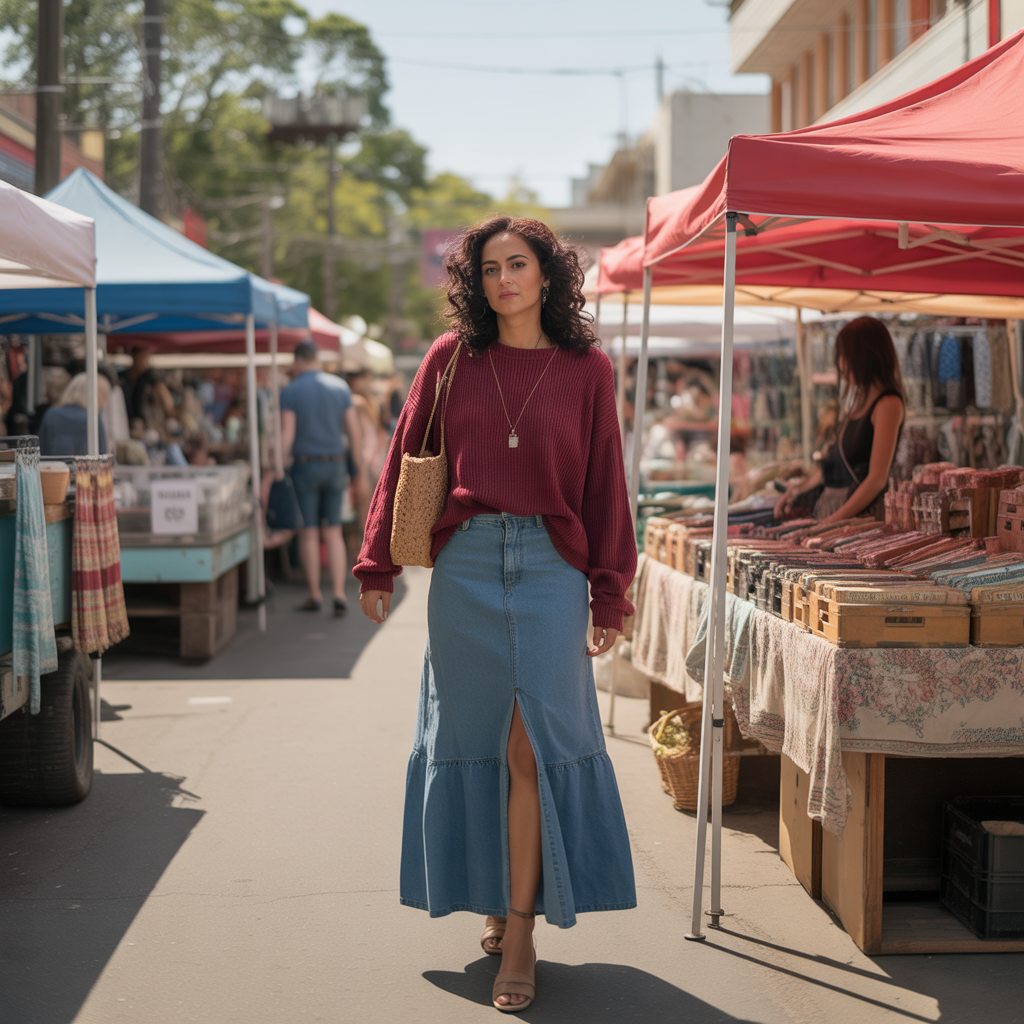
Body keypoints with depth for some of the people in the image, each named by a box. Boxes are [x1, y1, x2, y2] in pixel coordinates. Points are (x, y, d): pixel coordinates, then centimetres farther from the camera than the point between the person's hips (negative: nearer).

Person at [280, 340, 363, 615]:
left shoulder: (290, 391, -7)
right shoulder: (340, 387, 4)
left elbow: (286, 435, -14)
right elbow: (354, 432, 4)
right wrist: (358, 468, 12)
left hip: (305, 466, -3)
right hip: (335, 466, 3)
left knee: (309, 533, 5)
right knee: (333, 533, 8)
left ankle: (314, 595, 10)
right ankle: (339, 593, -2)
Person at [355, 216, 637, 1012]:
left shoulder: (587, 370, 4)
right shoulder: (452, 358, 7)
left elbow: (605, 485, 6)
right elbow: (404, 461, 10)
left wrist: (610, 595, 4)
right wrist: (378, 563, 6)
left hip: (550, 566, -2)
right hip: (464, 566, 2)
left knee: (530, 744, -6)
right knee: (475, 738, 7)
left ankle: (521, 932, 0)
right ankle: (498, 901, 24)